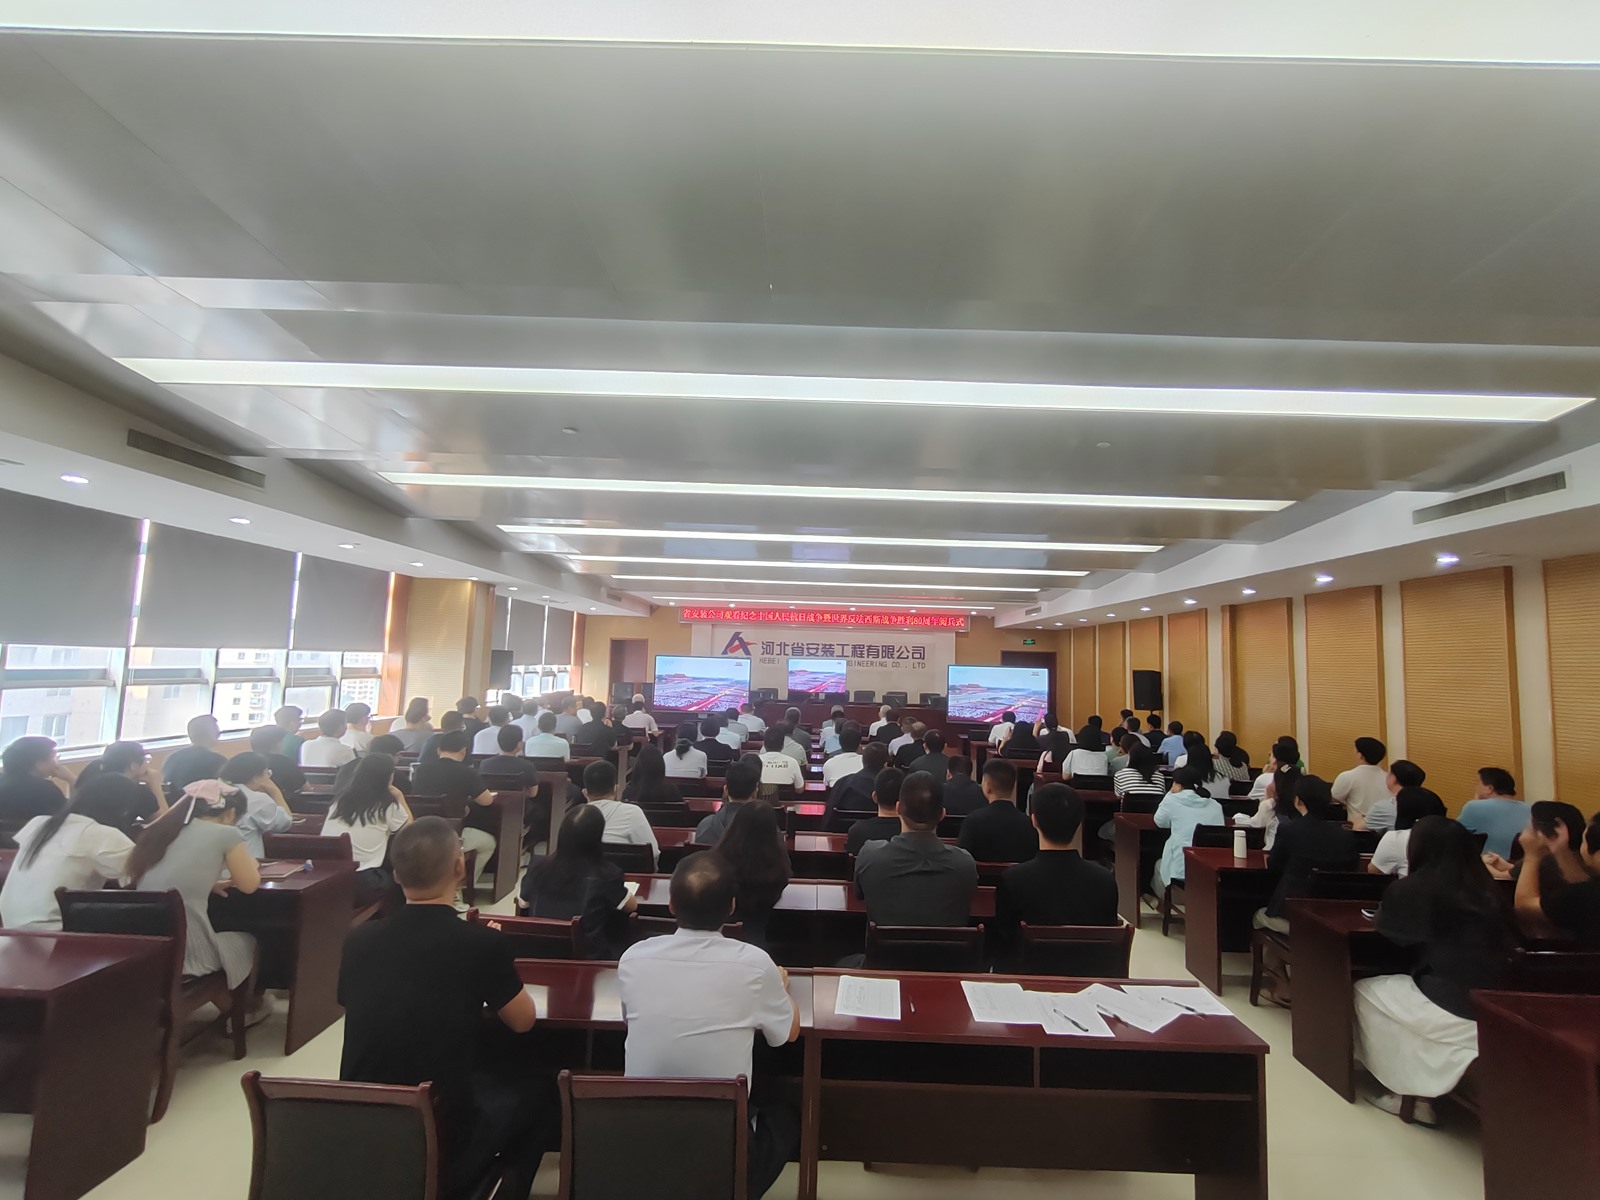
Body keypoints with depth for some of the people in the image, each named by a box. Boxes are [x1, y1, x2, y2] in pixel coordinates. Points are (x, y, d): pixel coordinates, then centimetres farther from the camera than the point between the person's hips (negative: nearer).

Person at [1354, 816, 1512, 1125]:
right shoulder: (1483, 887, 4)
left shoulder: (1413, 888, -13)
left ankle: (1411, 1094, 20)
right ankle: (1422, 1091, 26)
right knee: (1398, 986, 26)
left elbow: (1388, 928, 4)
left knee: (1364, 993, 14)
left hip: (1453, 1007, -7)